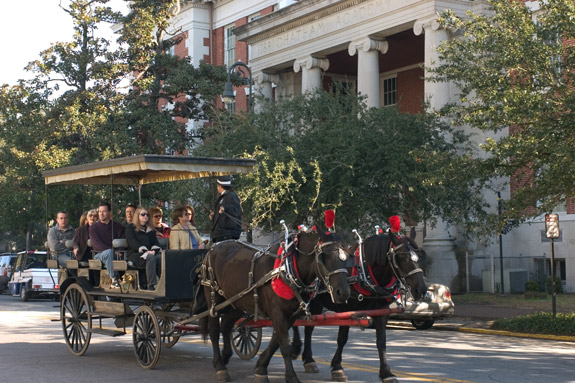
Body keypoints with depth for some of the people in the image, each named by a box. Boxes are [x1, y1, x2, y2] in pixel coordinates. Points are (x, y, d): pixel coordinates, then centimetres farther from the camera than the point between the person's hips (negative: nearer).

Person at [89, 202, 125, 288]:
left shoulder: (117, 226, 14)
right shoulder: (93, 228, 9)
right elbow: (97, 244, -6)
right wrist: (111, 250, -21)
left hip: (115, 253, 2)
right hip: (99, 255, -2)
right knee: (109, 253, -37)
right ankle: (114, 279, -35)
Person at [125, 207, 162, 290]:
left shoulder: (150, 229, 27)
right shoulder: (130, 227, 11)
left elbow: (155, 242, 17)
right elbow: (132, 242, -4)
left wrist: (154, 250, -9)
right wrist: (145, 251, -18)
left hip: (150, 253, 4)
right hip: (135, 254, -4)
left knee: (161, 257, -31)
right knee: (150, 258, -37)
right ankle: (151, 285, -42)